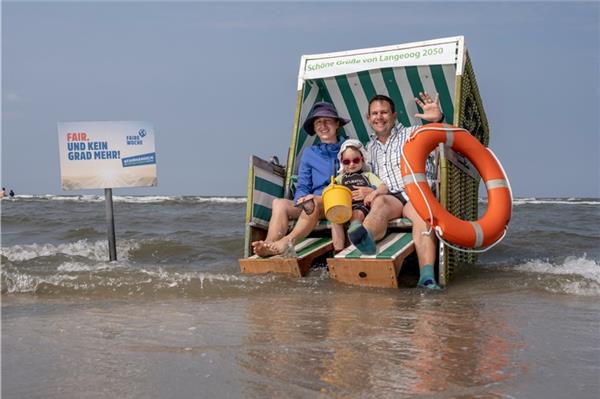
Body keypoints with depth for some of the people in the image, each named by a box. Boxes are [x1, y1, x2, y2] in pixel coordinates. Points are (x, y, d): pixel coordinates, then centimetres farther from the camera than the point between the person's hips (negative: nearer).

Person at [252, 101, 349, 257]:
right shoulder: (309, 153, 22)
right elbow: (302, 187, 16)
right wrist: (303, 198, -12)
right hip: (312, 204, 4)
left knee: (314, 202, -37)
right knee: (279, 203, -24)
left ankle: (287, 241, -53)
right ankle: (269, 245, -46)